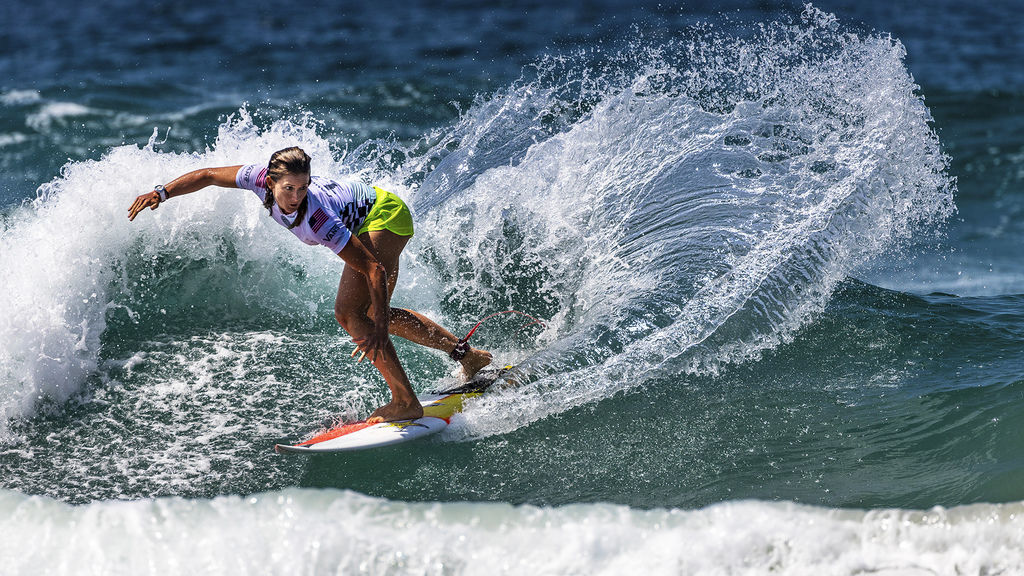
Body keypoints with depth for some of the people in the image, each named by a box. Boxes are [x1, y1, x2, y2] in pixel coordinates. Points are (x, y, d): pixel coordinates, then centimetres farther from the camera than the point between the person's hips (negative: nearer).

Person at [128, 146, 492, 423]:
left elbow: (375, 269, -38)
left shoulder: (318, 220, -39)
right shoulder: (262, 178, -23)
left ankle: (405, 402, -18)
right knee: (372, 313, 19)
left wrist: (379, 327, -43)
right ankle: (467, 355, 28)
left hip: (385, 217, -9)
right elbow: (207, 176, -5)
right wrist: (161, 193, -14)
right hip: (369, 207, 9)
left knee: (349, 312, -23)